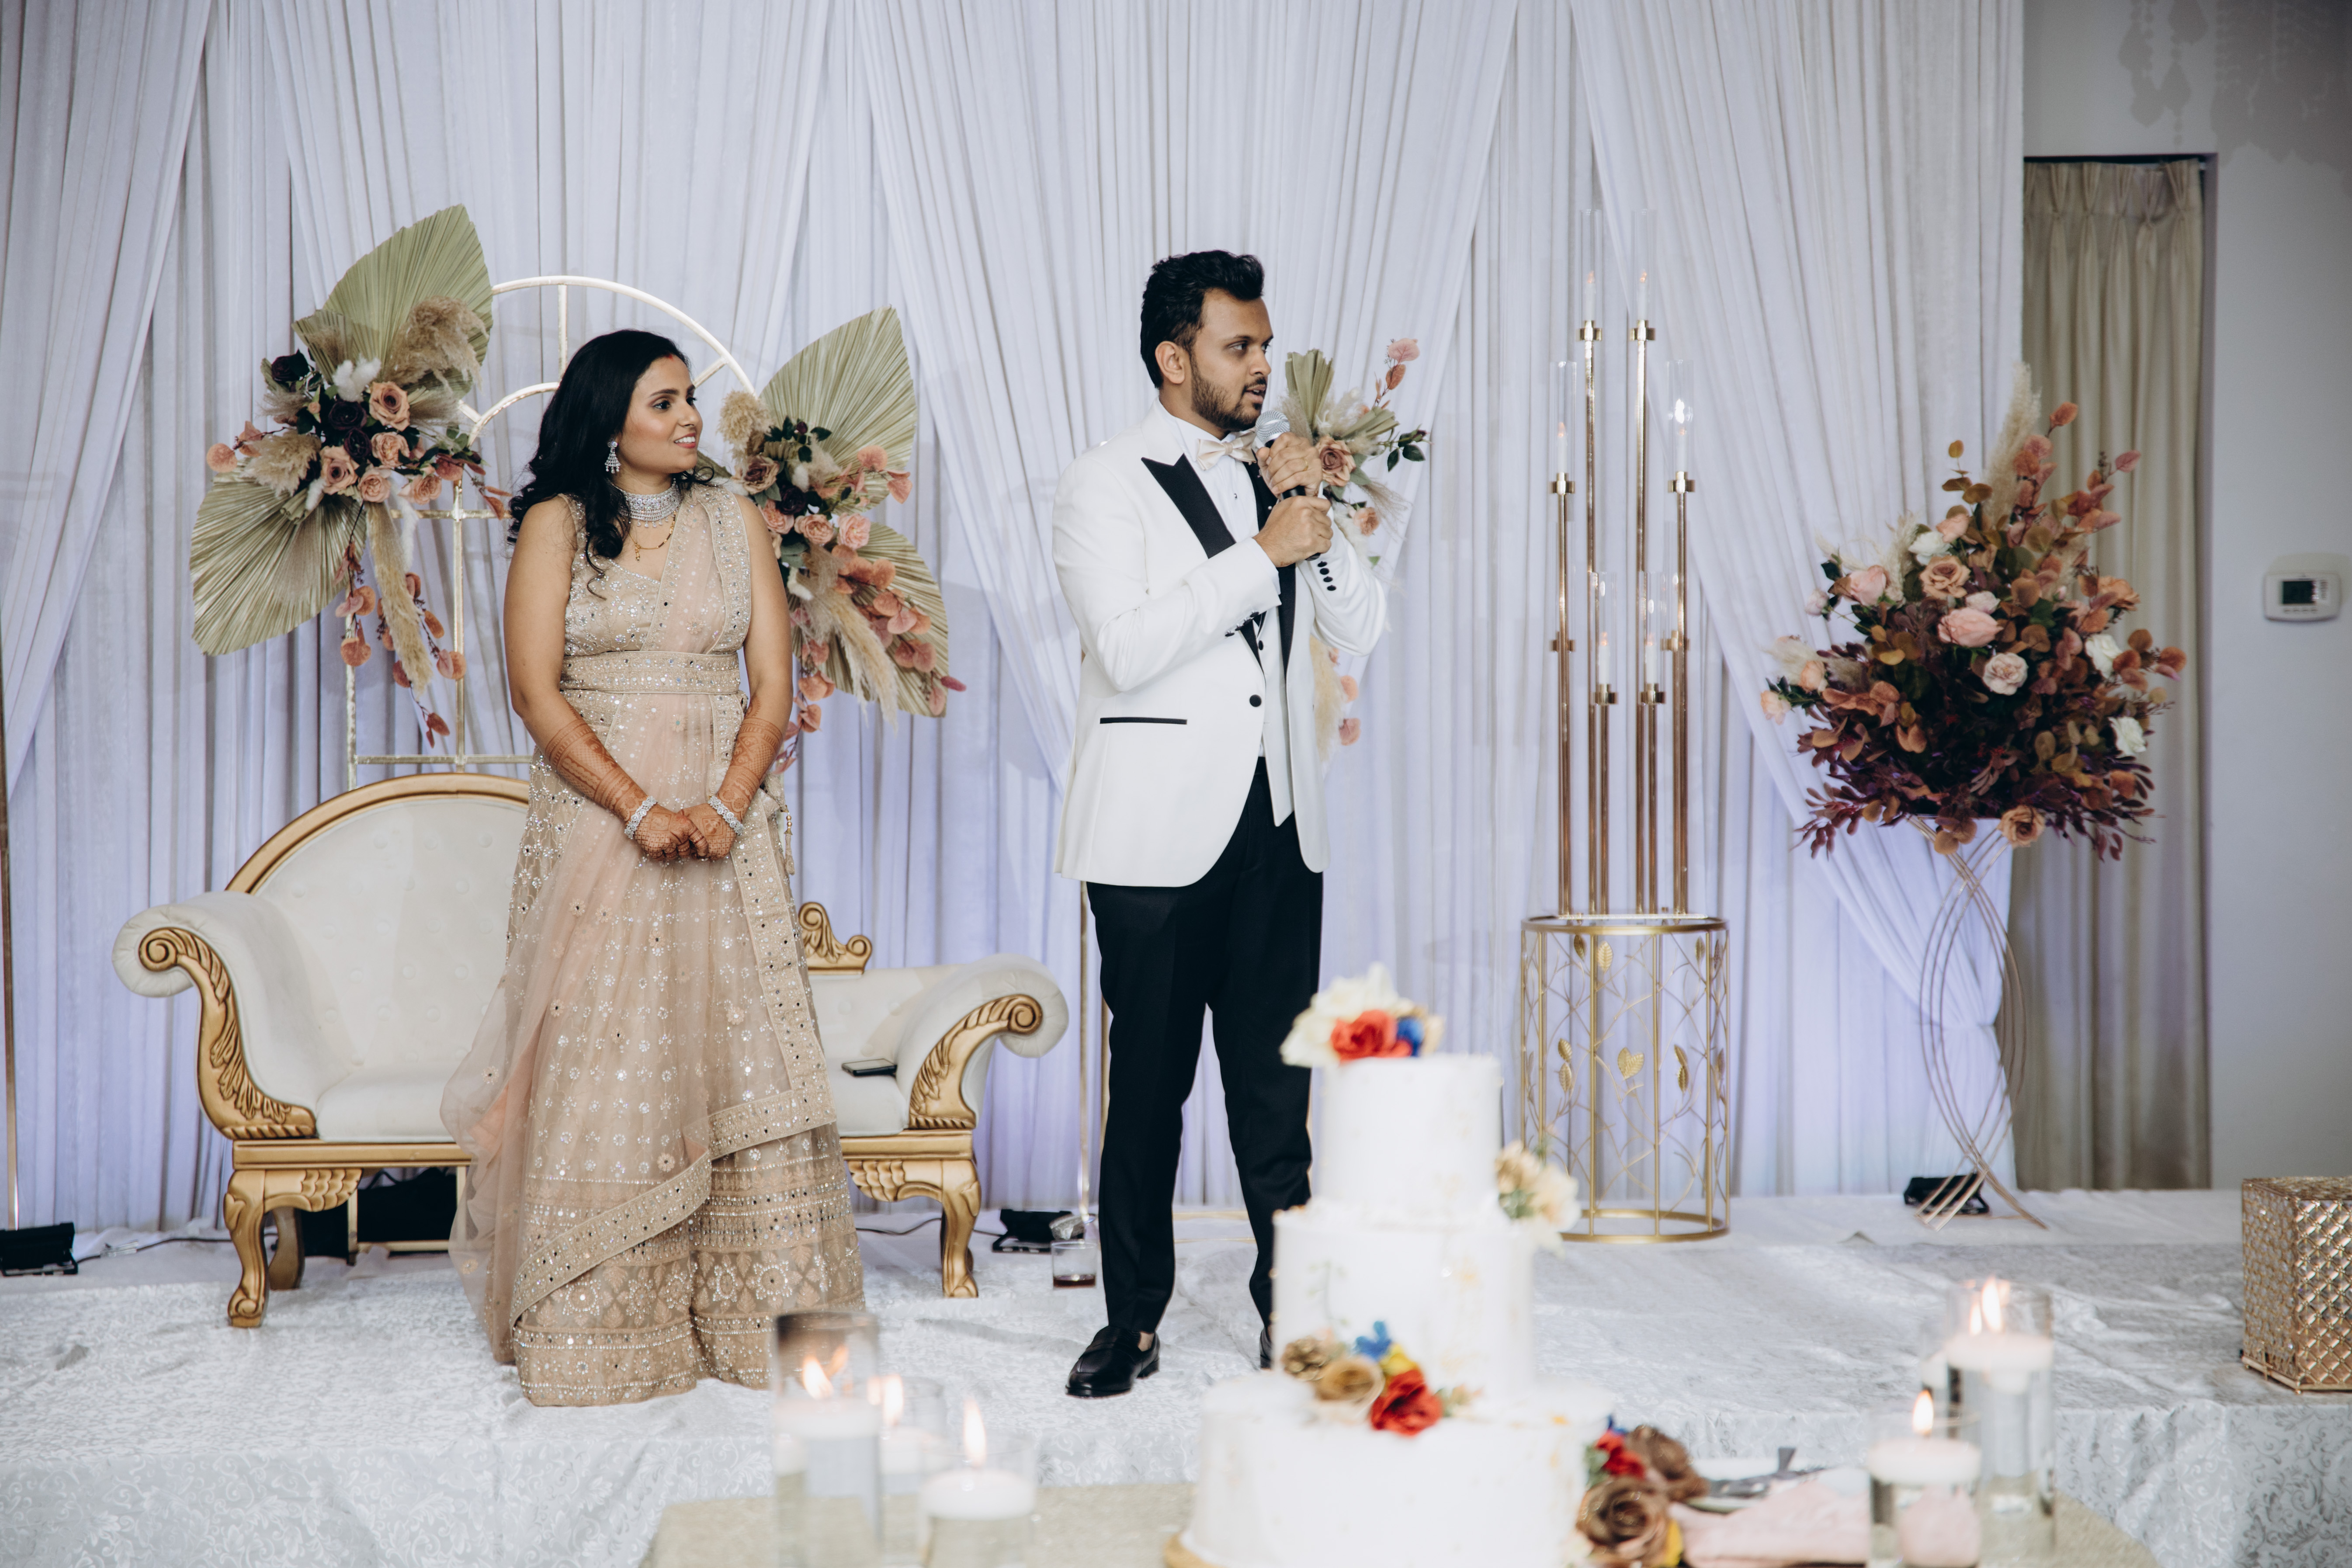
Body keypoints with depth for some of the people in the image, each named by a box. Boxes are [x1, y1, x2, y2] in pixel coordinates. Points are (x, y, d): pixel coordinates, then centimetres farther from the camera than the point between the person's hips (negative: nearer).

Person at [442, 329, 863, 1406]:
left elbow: (773, 683, 5)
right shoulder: (558, 522, 2)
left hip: (725, 822, 3)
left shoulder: (733, 522, 11)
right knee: (599, 1062, -3)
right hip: (595, 818, -2)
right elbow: (537, 692, -5)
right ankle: (597, 1330, 5)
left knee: (738, 1052, 0)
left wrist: (725, 806, -10)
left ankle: (757, 1316, 7)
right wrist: (641, 811, -14)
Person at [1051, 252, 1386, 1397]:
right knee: (1149, 1086, 3)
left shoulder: (1276, 477, 13)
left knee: (1276, 1087, 6)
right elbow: (1127, 647, -17)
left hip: (1277, 827, 4)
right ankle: (1133, 1321, 15)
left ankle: (1291, 1306, 14)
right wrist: (1264, 553, -14)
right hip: (1159, 832, -4)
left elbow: (1361, 631, 10)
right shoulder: (1106, 484, -3)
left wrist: (1320, 520, -5)